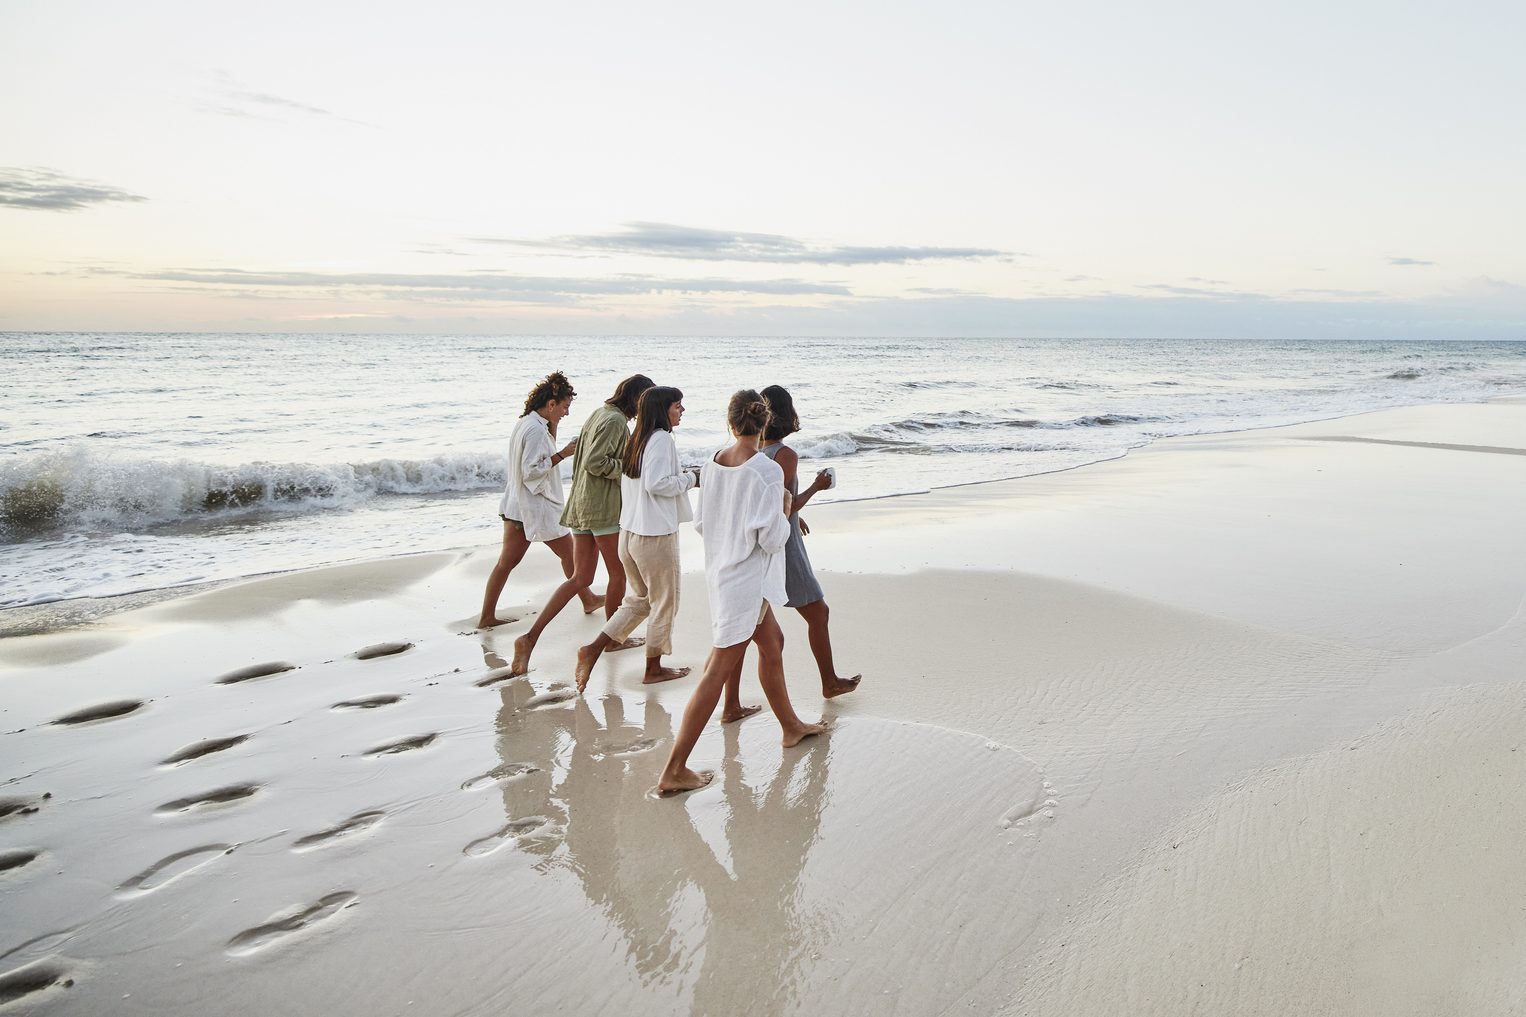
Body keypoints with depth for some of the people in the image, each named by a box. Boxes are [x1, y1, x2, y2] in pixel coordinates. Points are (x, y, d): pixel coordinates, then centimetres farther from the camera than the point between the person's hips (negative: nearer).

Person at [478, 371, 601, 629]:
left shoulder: (524, 423, 10)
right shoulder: (536, 429, -20)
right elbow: (531, 471, -22)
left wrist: (552, 427, 8)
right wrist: (562, 454, -18)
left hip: (516, 505, 9)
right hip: (537, 507, -9)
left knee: (507, 562, 8)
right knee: (569, 553, 10)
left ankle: (487, 617, 10)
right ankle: (588, 600, 27)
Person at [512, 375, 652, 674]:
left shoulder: (598, 414, 16)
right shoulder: (616, 420, -13)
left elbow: (580, 460, 22)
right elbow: (594, 462, -22)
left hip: (580, 504, 9)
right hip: (604, 507, -9)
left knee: (580, 577, 7)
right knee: (618, 573, 9)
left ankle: (530, 638, -4)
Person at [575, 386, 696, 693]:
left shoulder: (636, 440, 13)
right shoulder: (662, 439, -14)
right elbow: (657, 484, -22)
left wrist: (681, 475, 13)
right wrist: (690, 479, -9)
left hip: (629, 532, 9)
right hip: (656, 535, -9)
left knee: (639, 599, 21)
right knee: (664, 602, 8)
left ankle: (594, 649, 11)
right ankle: (654, 668, 19)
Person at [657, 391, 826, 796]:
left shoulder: (712, 465, 0)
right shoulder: (767, 471, -20)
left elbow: (700, 523, 8)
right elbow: (771, 537, -20)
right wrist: (785, 510, -1)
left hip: (720, 572, 8)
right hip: (746, 580, -8)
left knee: (771, 642, 28)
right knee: (717, 670, -5)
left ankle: (791, 725, 47)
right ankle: (674, 770, -3)